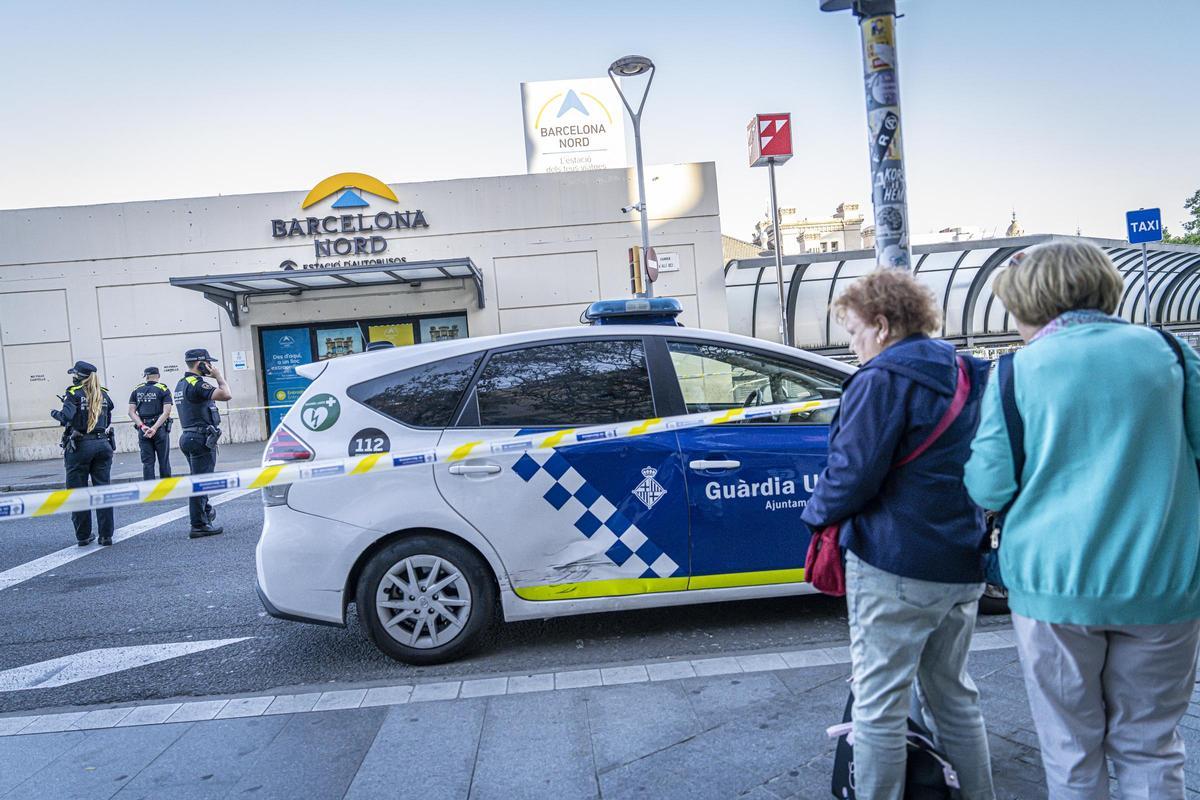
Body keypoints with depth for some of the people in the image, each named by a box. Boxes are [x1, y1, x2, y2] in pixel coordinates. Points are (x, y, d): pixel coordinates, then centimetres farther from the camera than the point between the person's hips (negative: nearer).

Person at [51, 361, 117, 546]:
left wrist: (55, 414, 3)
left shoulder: (74, 393, -5)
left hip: (79, 446, -4)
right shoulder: (103, 394, 9)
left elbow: (66, 417, -18)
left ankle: (83, 536, 11)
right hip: (103, 444, 4)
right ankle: (106, 536, 4)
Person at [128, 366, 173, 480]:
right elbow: (166, 412, -12)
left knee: (147, 462, 5)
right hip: (160, 428, -2)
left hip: (143, 430, 2)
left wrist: (142, 426, -8)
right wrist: (155, 428, -14)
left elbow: (131, 412, 1)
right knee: (164, 461, 4)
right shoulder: (164, 389, -1)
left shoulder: (136, 390, 9)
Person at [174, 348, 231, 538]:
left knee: (199, 479, 22)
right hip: (202, 438, -10)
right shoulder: (197, 384, -17)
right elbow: (226, 395, -26)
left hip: (188, 436, 10)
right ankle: (198, 526, -3)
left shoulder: (181, 385, 15)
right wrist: (218, 376, -11)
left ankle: (205, 512, 36)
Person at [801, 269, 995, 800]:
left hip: (896, 566, -9)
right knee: (953, 693, 22)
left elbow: (852, 473, -20)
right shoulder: (966, 376, 11)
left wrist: (818, 514, -2)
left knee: (879, 705, 3)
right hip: (963, 564, 9)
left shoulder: (882, 381, -15)